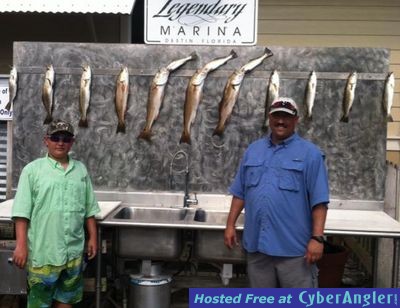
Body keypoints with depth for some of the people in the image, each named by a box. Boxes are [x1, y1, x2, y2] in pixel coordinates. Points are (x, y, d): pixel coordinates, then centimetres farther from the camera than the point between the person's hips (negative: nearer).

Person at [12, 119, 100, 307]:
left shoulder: (81, 169, 9)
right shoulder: (32, 170, -3)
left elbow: (89, 209, 12)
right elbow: (22, 211, -7)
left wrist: (92, 237, 9)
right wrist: (21, 245, -11)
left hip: (74, 250, 4)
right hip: (43, 250, -3)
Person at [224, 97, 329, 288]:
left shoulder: (310, 153, -4)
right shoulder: (253, 150, 10)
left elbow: (319, 201, -8)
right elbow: (240, 193, 12)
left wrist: (317, 238, -14)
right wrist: (230, 225, 8)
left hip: (294, 246, -4)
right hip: (256, 243, 4)